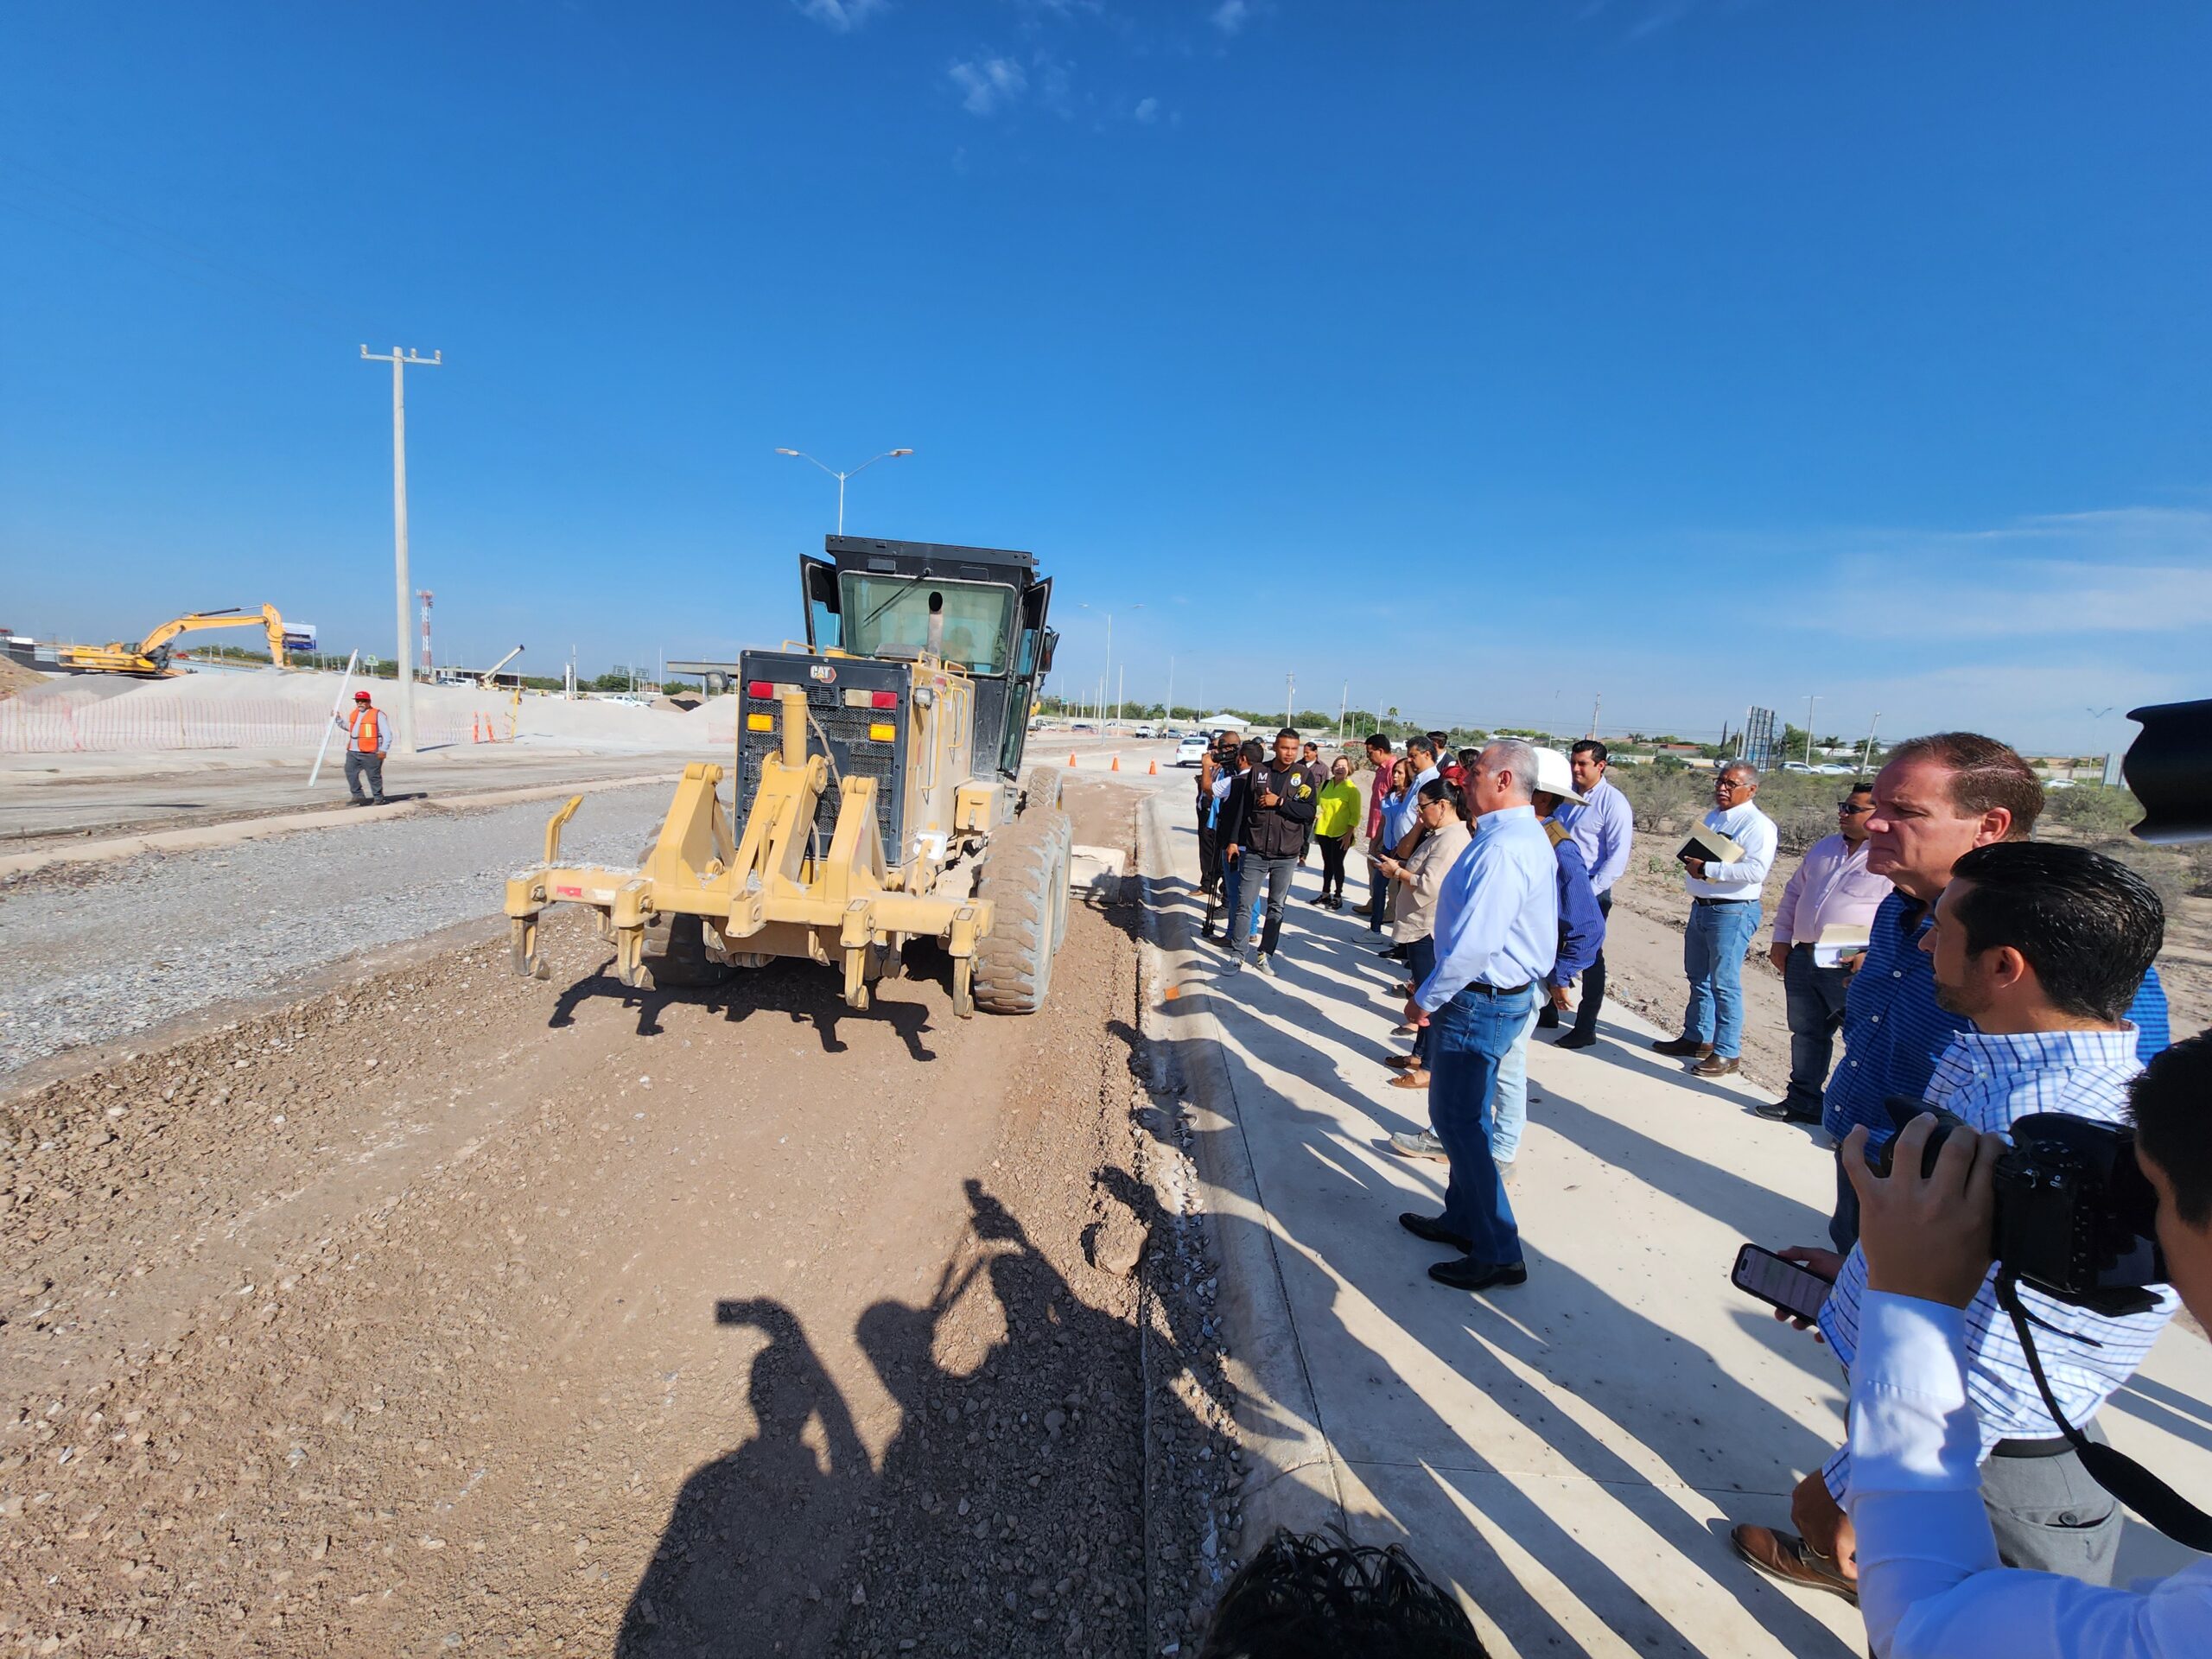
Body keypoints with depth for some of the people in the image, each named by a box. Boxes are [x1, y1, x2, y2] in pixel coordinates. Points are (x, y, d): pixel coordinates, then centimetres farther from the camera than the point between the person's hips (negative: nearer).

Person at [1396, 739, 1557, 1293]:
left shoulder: (1501, 851, -25)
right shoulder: (1530, 837, 9)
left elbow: (1474, 944, -28)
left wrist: (1426, 998, -15)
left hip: (1479, 1001, -10)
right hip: (1508, 993, 10)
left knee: (1458, 1121, 1)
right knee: (1466, 1116, 20)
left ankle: (1498, 1255, 11)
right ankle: (1463, 1221, 35)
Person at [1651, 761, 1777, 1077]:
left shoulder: (1757, 825, -13)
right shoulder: (1712, 817, 14)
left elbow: (1755, 871, -26)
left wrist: (1707, 869, -24)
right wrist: (1690, 863, 4)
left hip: (1732, 912, -9)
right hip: (1701, 907, 9)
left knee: (1724, 984, -4)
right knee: (1698, 977, 17)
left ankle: (1727, 1052, 6)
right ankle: (1696, 1038, 29)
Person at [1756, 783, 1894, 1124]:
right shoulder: (1823, 847, 15)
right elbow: (1793, 894, 22)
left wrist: (1872, 955, -22)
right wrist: (1781, 939, 17)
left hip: (1854, 969, -7)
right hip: (1802, 959, 8)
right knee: (1805, 1034, 16)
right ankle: (1803, 1101, 29)